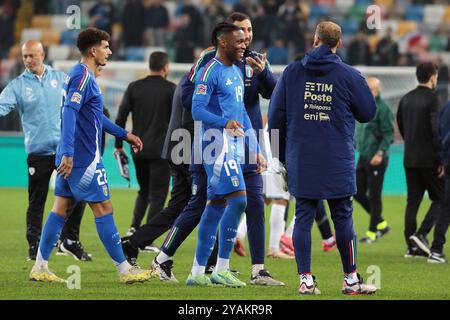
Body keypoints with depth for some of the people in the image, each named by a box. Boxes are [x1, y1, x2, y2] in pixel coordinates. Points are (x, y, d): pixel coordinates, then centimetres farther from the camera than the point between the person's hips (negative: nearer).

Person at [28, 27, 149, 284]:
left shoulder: (83, 75, 18)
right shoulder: (83, 76, -15)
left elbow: (96, 116, 29)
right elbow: (70, 112, -25)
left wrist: (124, 134, 31)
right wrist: (68, 152, -30)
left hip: (72, 157, 10)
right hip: (84, 159, -10)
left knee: (61, 208, 9)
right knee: (104, 209, -5)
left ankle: (40, 267, 9)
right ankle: (125, 270, 0)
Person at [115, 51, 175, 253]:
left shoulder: (134, 88, 4)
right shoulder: (171, 89, -4)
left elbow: (121, 117, 1)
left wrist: (118, 145, 9)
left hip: (138, 150, 4)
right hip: (161, 151, -4)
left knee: (144, 190, 22)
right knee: (157, 195, 3)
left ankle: (134, 227, 4)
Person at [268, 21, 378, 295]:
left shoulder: (292, 72, 3)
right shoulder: (349, 75, -4)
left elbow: (276, 115, 7)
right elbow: (368, 113, 4)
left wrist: (282, 153, 17)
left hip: (300, 161, 2)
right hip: (338, 161, -2)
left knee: (303, 217, 4)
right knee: (343, 218, 4)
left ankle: (306, 279, 1)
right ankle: (351, 279, 9)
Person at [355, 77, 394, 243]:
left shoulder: (383, 109, -12)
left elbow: (388, 135, -16)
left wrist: (380, 153, -23)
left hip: (377, 160, -9)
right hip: (363, 158, 9)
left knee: (374, 196, -2)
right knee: (358, 193, 9)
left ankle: (373, 232, 7)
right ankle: (381, 224, 23)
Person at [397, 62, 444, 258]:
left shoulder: (406, 99, 9)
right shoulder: (432, 99, -13)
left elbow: (400, 126, 17)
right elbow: (436, 130, -18)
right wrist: (441, 161, -15)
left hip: (410, 159, 7)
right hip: (429, 159, -7)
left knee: (412, 202, 8)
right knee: (440, 199, 4)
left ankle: (412, 246, 7)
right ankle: (421, 233, -12)